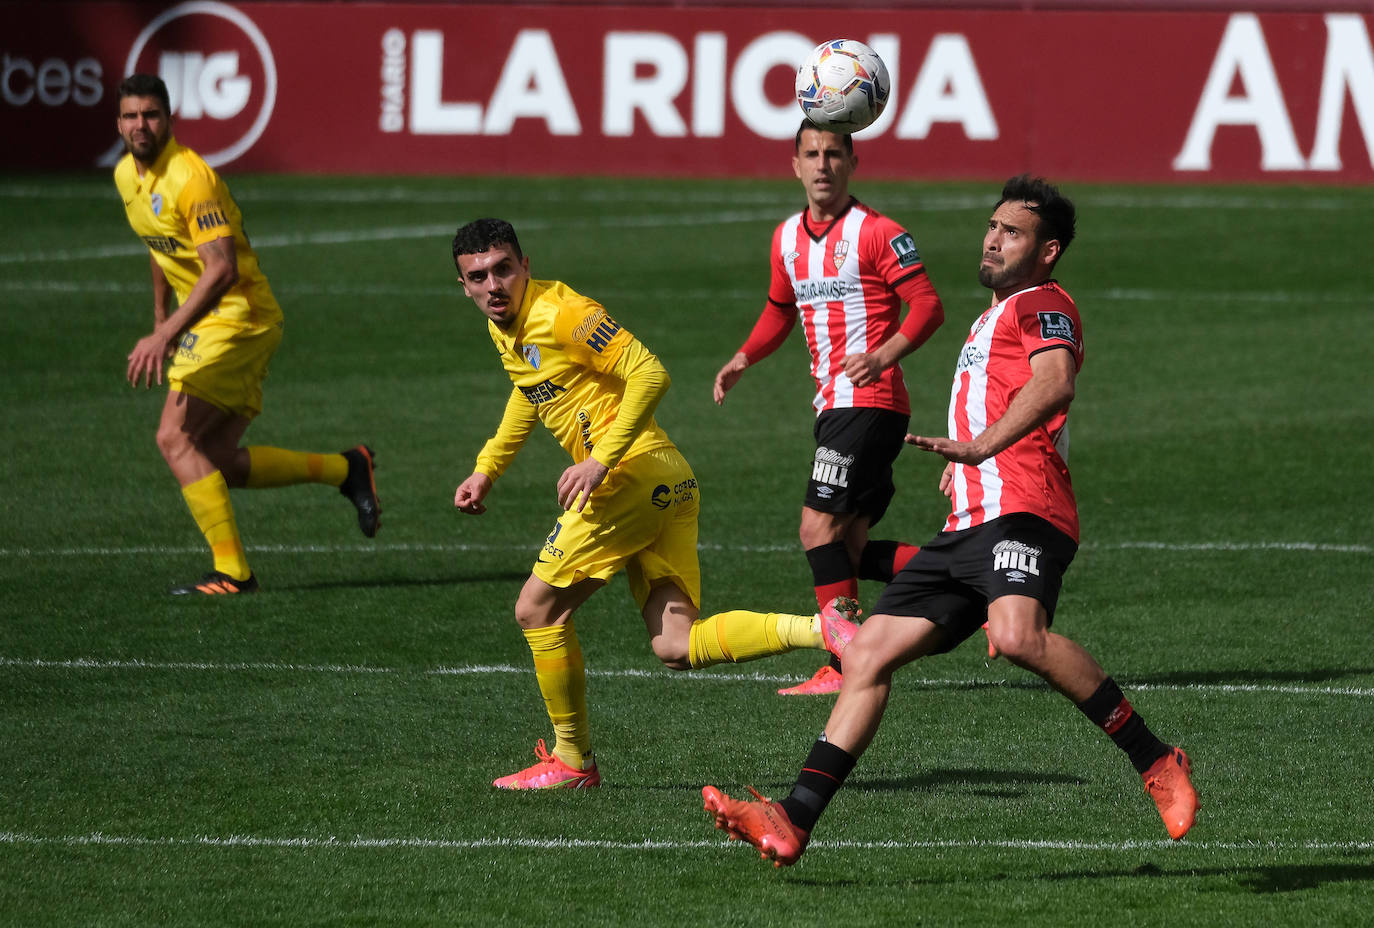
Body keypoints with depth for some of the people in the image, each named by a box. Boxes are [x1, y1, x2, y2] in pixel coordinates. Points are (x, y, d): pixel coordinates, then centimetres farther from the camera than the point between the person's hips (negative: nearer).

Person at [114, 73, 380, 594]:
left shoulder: (190, 177, -21)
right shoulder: (127, 175, 8)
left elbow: (221, 269, -30)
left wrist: (165, 337, -36)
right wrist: (160, 321, 26)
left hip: (238, 317, -9)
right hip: (206, 327, 9)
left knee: (175, 439, -17)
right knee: (220, 464, 6)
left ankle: (232, 571, -14)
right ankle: (344, 470, 21)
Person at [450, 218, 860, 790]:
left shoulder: (559, 314, -13)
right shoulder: (505, 327, 16)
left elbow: (649, 374, -20)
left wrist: (601, 459, -25)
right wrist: (486, 470, 32)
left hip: (633, 472, -9)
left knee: (538, 610, 0)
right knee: (676, 648, -2)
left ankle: (572, 761, 11)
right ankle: (821, 628, -13)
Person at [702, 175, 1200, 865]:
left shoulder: (1043, 304, 1)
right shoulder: (991, 321, 32)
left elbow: (1054, 384, -22)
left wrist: (979, 446, -35)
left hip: (1022, 511, -10)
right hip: (970, 524, 10)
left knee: (1017, 635, -36)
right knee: (868, 653, 3)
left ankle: (1155, 762, -26)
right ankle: (793, 821, 2)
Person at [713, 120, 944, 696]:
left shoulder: (875, 233, -9)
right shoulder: (787, 238, 14)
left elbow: (928, 306, -12)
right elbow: (781, 308, 29)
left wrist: (882, 355, -26)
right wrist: (743, 359, 15)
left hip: (869, 401, -9)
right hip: (832, 405, 9)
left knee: (820, 528, -13)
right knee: (849, 549, 6)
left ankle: (846, 667, -10)